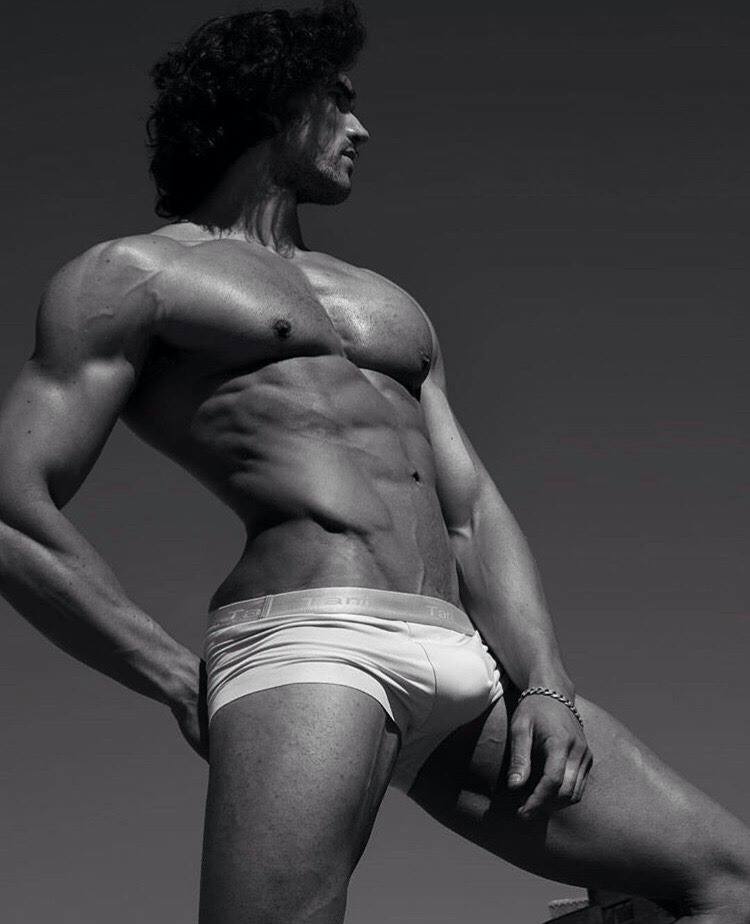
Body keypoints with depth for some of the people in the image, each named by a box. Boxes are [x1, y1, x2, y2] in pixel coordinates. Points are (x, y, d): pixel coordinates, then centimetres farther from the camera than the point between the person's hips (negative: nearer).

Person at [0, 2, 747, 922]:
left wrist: (545, 688, 3)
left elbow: (473, 512, 20)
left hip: (462, 671, 7)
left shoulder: (385, 303, 31)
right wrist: (184, 687, -4)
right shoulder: (130, 277, 11)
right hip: (308, 642, -6)